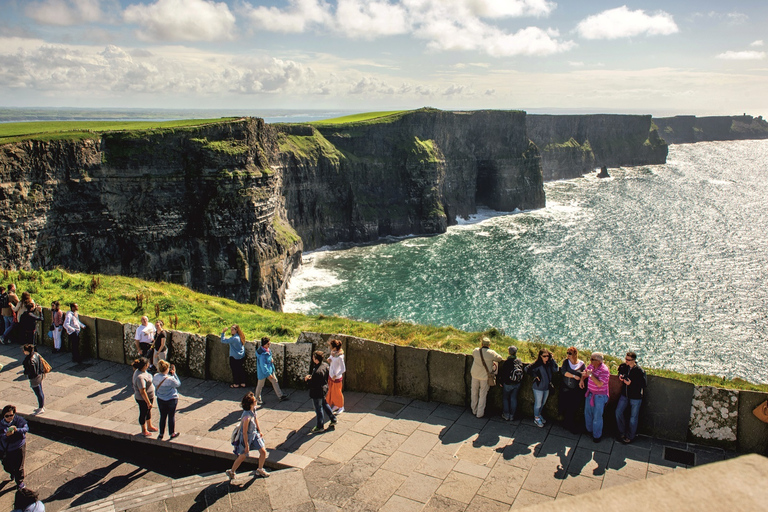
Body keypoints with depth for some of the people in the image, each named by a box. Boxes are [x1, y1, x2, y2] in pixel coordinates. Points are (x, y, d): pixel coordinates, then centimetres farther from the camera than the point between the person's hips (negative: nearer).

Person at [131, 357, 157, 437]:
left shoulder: (139, 370, -4)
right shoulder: (140, 377, -35)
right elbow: (142, 392, -31)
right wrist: (148, 402, -24)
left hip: (149, 396, 9)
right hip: (143, 399, -9)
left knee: (148, 411, 26)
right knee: (143, 414, 11)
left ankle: (149, 426, 46)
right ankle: (144, 431, 32)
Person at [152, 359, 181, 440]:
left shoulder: (155, 377, -13)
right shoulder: (170, 379, -27)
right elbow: (178, 384, -10)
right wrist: (174, 374, -7)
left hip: (160, 400, 4)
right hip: (171, 400, -4)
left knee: (162, 416, 18)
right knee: (171, 416, 12)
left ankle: (161, 434, 29)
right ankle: (172, 434, 25)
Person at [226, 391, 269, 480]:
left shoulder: (254, 409, -14)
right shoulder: (247, 417, -37)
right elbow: (244, 432, -27)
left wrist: (259, 431, 17)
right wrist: (246, 445, -17)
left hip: (254, 434, 7)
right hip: (247, 437, -7)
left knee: (263, 452, 7)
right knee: (242, 456, 13)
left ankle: (260, 469, 32)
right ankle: (231, 472, 38)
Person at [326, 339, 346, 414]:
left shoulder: (339, 357, -30)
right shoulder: (332, 353, -6)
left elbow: (343, 369, -24)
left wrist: (336, 376, -22)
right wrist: (329, 360, -8)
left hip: (337, 378, -8)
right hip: (330, 375, 8)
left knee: (337, 393, 11)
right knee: (331, 391, 20)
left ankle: (341, 407, 33)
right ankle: (335, 405, 40)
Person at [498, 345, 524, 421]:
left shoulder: (506, 362, -21)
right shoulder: (519, 361, -8)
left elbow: (503, 374, -13)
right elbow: (521, 372, 3)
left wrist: (501, 382, 1)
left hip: (508, 384, -4)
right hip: (517, 384, 4)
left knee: (505, 398, 14)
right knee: (514, 399, 15)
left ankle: (506, 415, 18)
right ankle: (512, 415, 21)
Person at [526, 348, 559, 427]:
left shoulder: (549, 364, -3)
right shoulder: (537, 364, -19)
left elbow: (555, 370, -17)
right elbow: (527, 369, -21)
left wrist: (552, 359, -16)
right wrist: (535, 376, -19)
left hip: (547, 387, 5)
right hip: (538, 388, -5)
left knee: (543, 403, 23)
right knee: (538, 404, 9)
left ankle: (539, 415, 44)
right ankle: (536, 418, 27)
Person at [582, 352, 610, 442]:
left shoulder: (604, 370, -24)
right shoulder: (591, 366, -3)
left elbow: (600, 384, -30)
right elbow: (585, 373, 18)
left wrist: (590, 374, -29)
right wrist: (582, 380, 1)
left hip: (600, 396, -7)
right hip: (590, 393, 7)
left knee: (597, 416, 4)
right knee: (587, 412, 18)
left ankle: (597, 435, 22)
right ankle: (589, 429, 40)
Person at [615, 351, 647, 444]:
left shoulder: (639, 371, -22)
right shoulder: (623, 366, -5)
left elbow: (643, 384, -19)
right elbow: (620, 372, 16)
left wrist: (631, 383, -26)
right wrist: (620, 377, -5)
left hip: (636, 397, -5)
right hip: (624, 394, 5)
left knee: (633, 417, 7)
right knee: (618, 412, 6)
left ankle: (630, 436, 25)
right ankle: (622, 432, 26)